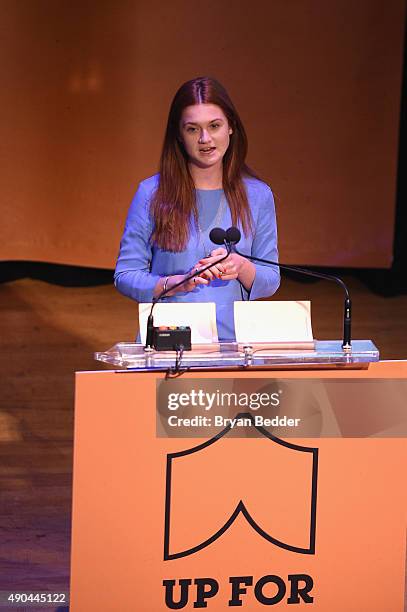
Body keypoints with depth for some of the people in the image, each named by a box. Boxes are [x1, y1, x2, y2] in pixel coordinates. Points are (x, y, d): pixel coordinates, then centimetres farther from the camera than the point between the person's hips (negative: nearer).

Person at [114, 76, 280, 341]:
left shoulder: (257, 195, 8)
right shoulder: (151, 193, 2)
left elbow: (271, 282, 12)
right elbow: (125, 275, 3)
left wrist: (240, 267, -9)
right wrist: (178, 283, -13)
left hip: (232, 341, 1)